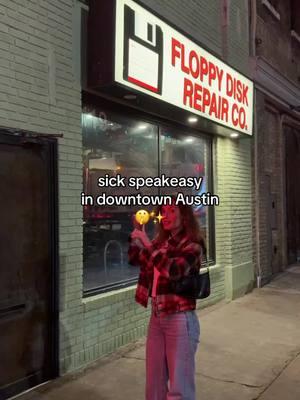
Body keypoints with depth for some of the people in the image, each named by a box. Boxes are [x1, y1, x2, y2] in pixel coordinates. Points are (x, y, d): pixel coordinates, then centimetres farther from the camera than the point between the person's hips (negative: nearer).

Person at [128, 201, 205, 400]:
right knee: (154, 383, 17)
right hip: (157, 317, 7)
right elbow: (134, 259, 17)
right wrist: (137, 233, 5)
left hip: (180, 320, -6)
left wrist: (147, 244, -24)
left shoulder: (193, 245, -11)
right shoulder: (161, 242, 7)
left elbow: (173, 270, -28)